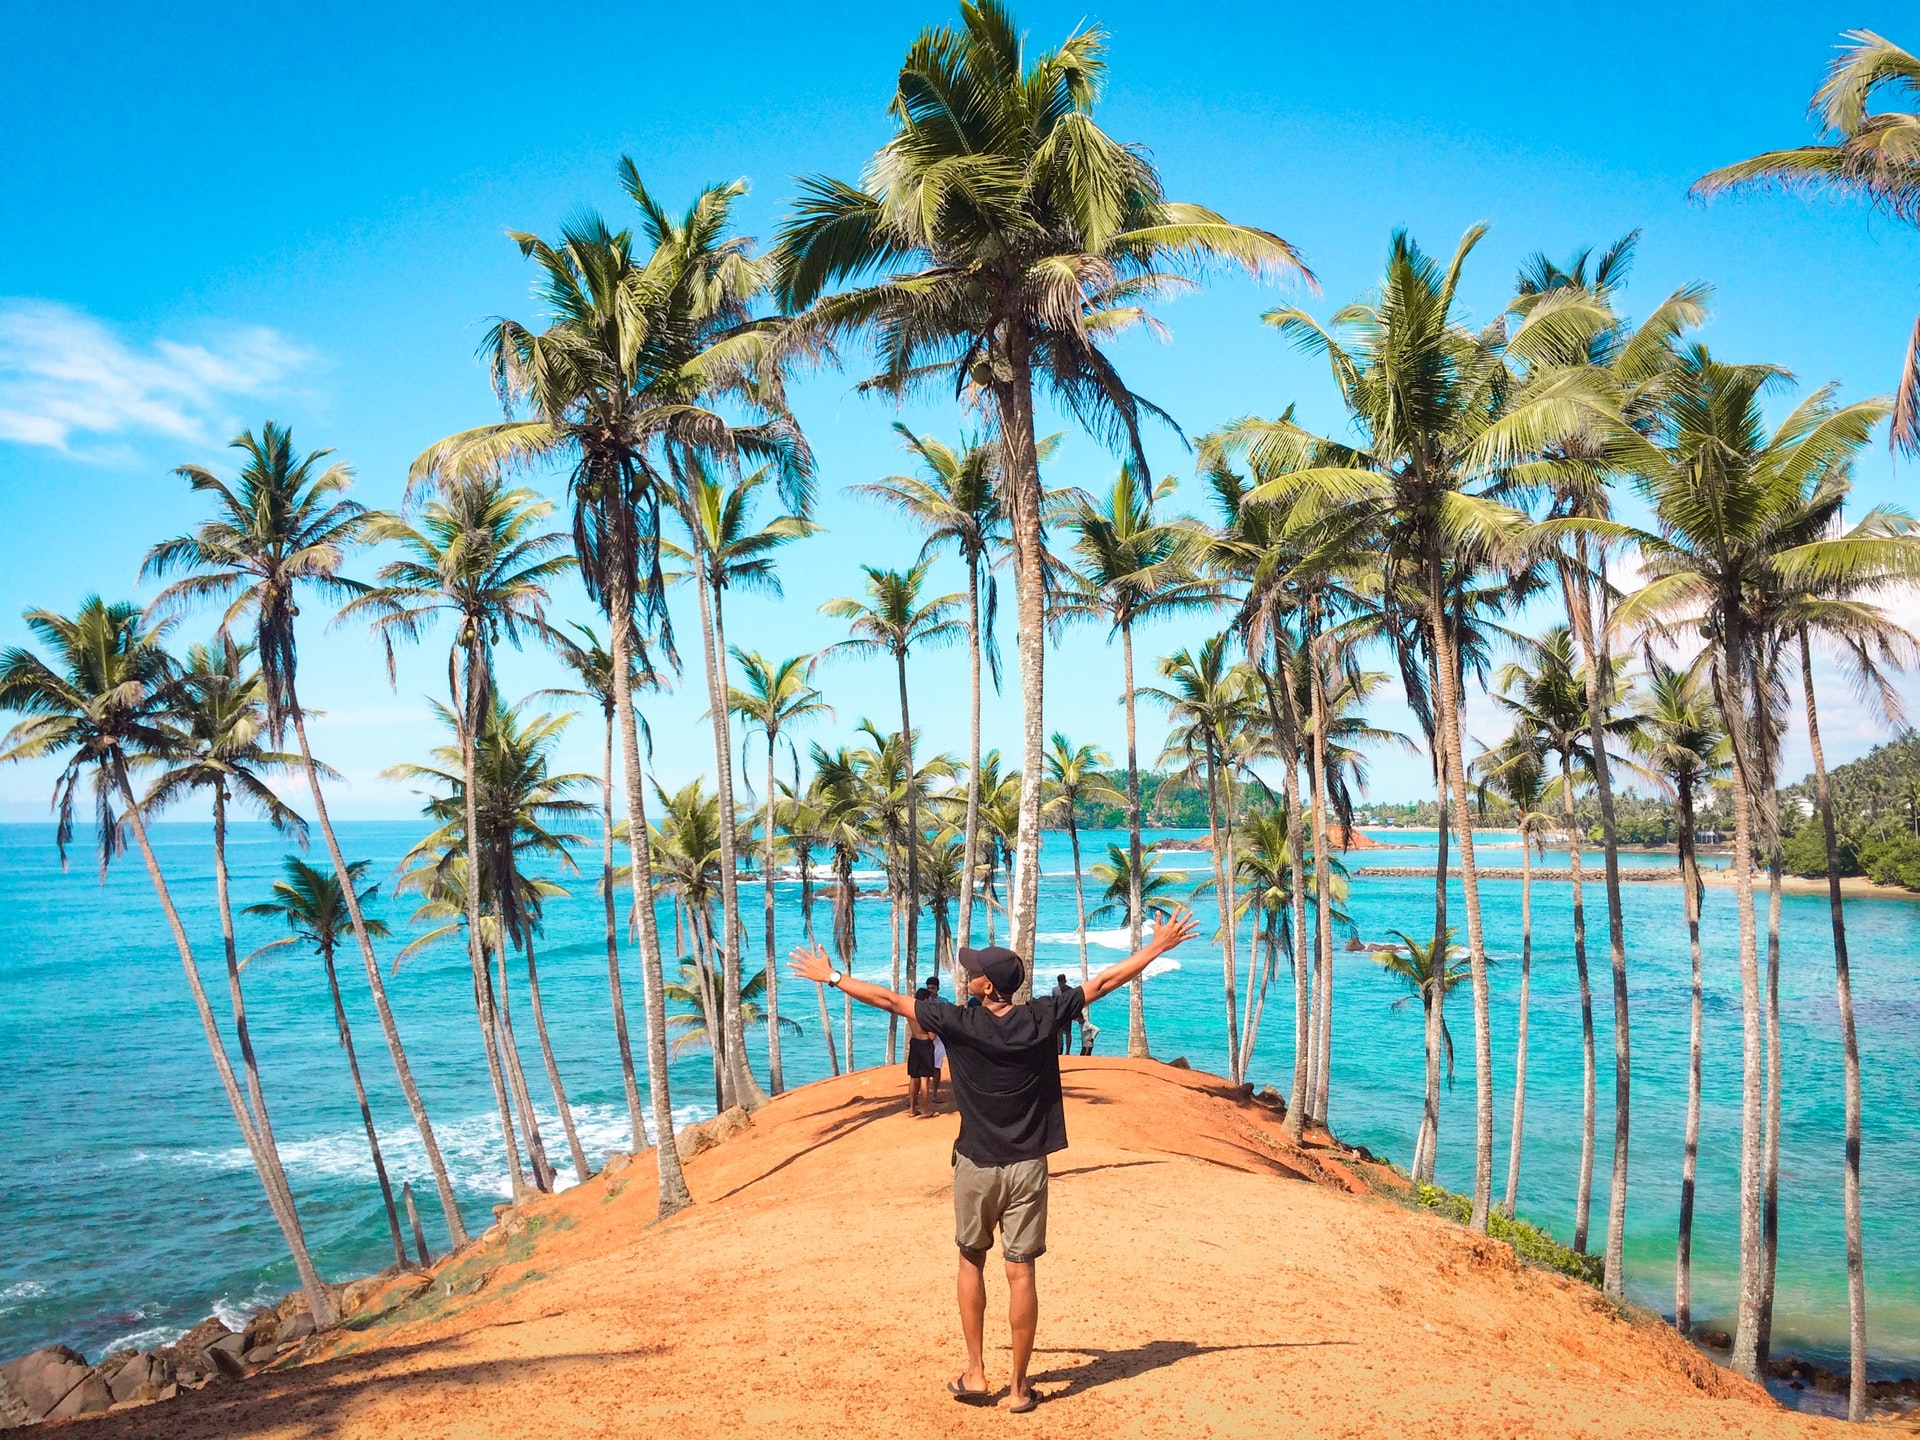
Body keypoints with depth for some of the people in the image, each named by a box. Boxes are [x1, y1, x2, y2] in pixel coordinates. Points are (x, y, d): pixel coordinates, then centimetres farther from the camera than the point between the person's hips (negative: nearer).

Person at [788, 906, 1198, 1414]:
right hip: (1027, 1167, 1)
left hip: (976, 1165, -1)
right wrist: (1158, 947, 7)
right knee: (1020, 1272, 6)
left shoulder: (957, 1022, -12)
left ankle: (975, 1375, 21)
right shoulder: (1044, 1019, -9)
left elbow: (888, 998, -4)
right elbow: (1105, 981, -2)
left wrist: (831, 977, 8)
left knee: (971, 1262, 18)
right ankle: (1019, 1387, 15)